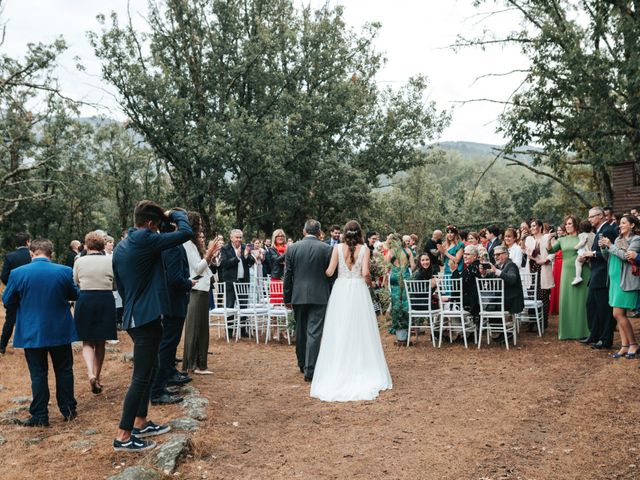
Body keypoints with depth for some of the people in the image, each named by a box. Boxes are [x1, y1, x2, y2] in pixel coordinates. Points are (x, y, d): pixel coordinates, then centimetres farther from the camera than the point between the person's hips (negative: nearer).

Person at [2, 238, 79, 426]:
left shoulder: (18, 273, -12)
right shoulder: (64, 271, -9)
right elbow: (75, 295, 6)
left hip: (32, 333, -1)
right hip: (60, 331, 1)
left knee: (38, 374, 7)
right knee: (64, 370, 14)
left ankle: (40, 416, 11)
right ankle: (68, 410, 20)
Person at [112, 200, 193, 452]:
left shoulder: (121, 247, 11)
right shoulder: (145, 240, -16)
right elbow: (186, 232, -18)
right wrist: (174, 214, 0)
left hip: (134, 316, 10)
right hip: (147, 318, -10)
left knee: (149, 369, 21)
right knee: (140, 377, -5)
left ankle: (140, 423, 29)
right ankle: (123, 436, 0)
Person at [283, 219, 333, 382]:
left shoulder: (292, 248, 0)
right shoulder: (327, 249, -5)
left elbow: (287, 275, 3)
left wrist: (287, 297, 11)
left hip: (298, 296, 3)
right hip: (319, 296, -2)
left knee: (300, 331, 17)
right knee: (314, 333, -2)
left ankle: (302, 364, 32)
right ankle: (310, 370, -4)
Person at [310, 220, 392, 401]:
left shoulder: (338, 248, -1)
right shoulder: (364, 249, -3)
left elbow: (329, 272, -5)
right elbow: (365, 273, -10)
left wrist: (322, 272, 17)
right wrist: (370, 282, 11)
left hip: (340, 291, 1)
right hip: (358, 291, -1)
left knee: (339, 332, 7)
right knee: (360, 331, 7)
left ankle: (338, 371, 12)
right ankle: (361, 371, 11)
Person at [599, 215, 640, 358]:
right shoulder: (618, 239, 15)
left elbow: (626, 256, -18)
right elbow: (608, 258, 14)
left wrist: (611, 246, -13)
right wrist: (604, 248, -2)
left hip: (626, 281, -7)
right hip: (615, 279, 7)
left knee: (618, 314, -10)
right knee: (619, 315, 6)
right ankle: (625, 346, 11)